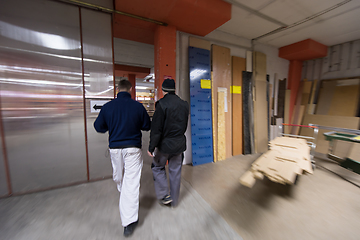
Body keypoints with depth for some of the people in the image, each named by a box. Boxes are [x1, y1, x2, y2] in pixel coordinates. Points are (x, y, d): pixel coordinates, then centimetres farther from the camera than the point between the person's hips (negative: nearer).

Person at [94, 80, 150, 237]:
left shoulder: (107, 106, -4)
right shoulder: (138, 106, -9)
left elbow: (98, 127, 6)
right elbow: (147, 126, -1)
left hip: (114, 148, 3)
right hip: (133, 148, -3)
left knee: (118, 177, 27)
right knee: (131, 182, 4)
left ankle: (123, 198, 56)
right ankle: (129, 222, 13)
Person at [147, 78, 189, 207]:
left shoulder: (162, 104, -16)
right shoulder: (184, 104, 3)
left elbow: (156, 128, -17)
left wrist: (151, 147, -11)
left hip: (165, 144, -5)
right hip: (179, 144, 6)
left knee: (157, 167, 20)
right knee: (175, 171, 17)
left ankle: (165, 195, 24)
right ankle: (174, 201, 35)